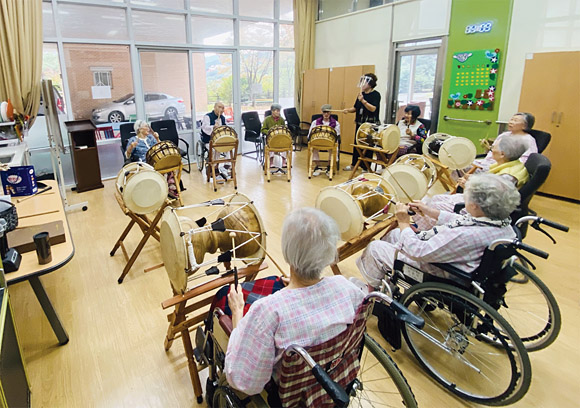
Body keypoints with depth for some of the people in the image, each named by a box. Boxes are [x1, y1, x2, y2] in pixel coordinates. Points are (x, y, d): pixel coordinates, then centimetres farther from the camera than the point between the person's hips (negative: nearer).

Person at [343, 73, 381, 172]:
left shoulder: (376, 94, -8)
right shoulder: (361, 94, 11)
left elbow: (373, 108, -21)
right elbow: (356, 108, 16)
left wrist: (363, 101, -31)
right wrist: (348, 110, -4)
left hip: (370, 125, -6)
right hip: (359, 123, 6)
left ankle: (366, 167, 9)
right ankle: (354, 164, 26)